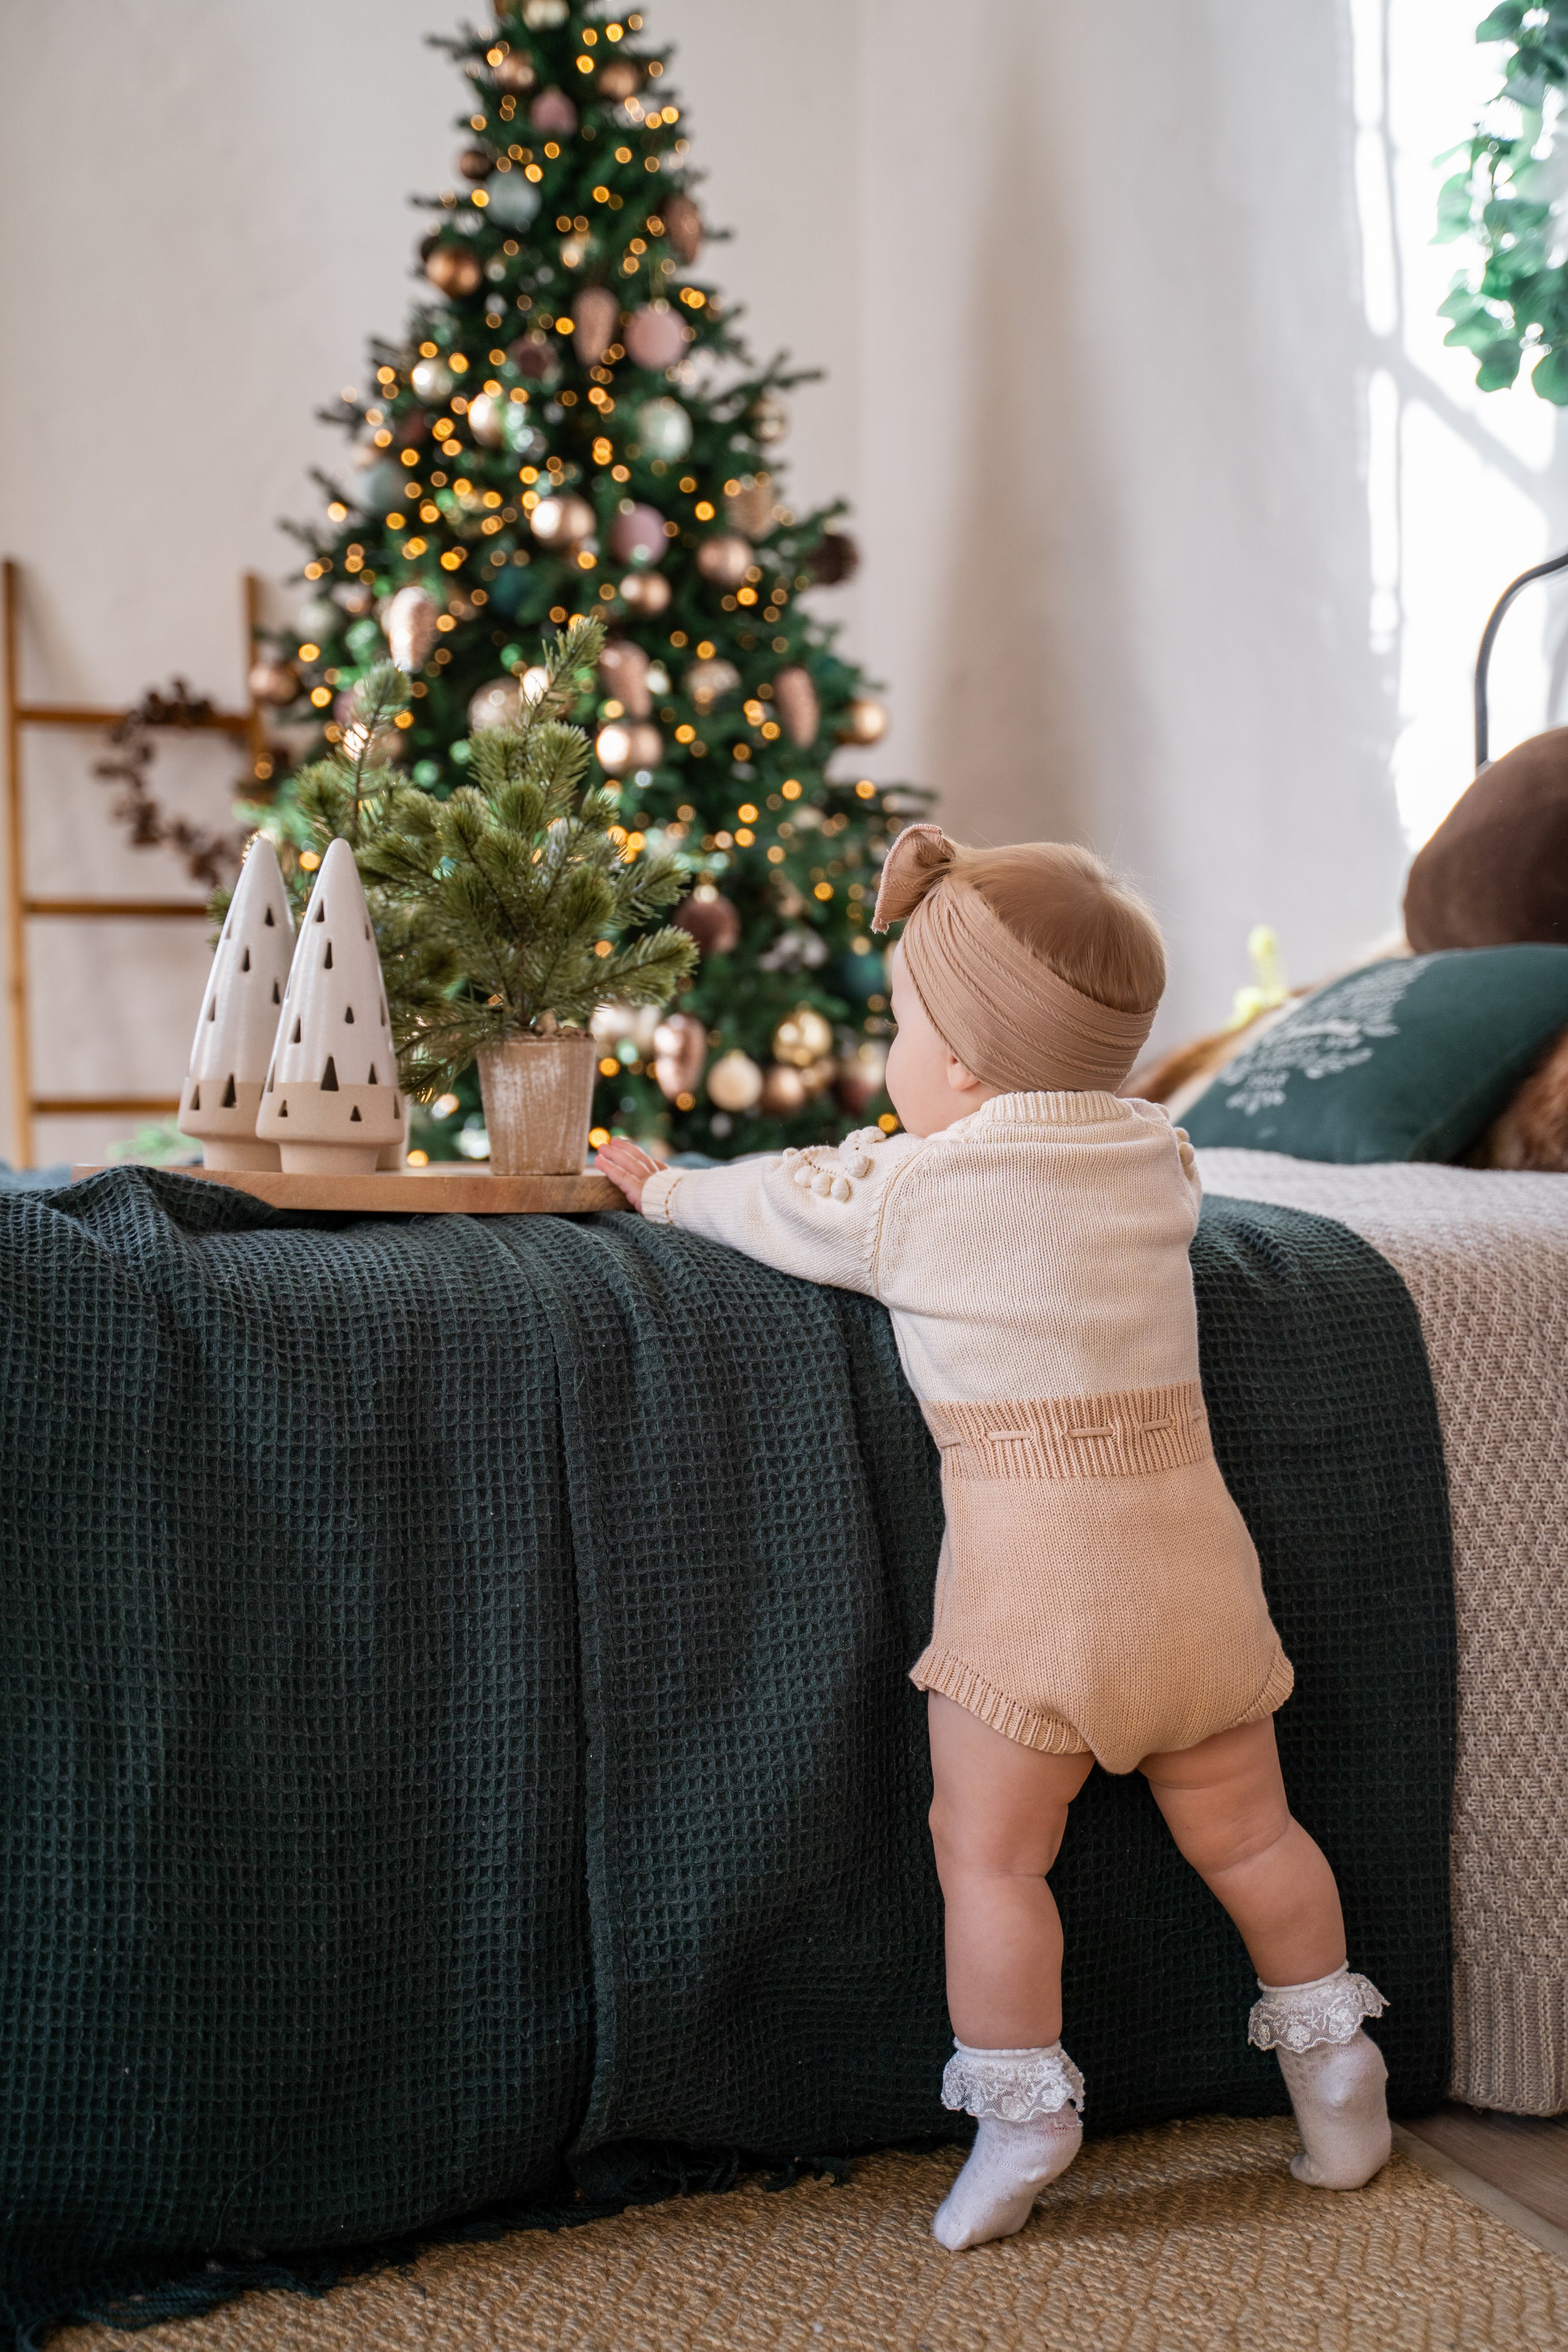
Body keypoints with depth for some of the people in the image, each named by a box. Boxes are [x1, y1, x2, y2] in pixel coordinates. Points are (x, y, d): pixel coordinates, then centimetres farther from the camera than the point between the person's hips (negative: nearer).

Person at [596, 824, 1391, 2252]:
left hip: (1036, 1575, -6)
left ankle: (1022, 2108, 7)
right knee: (1245, 1831, 18)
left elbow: (779, 1205, 9)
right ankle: (1336, 2077, 28)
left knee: (989, 1853, 6)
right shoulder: (1154, 1160, 8)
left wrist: (664, 1186, 30)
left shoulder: (915, 1192, -7)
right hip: (1194, 1554, 6)